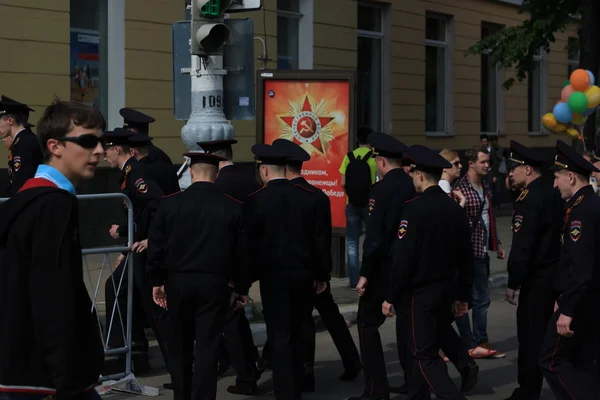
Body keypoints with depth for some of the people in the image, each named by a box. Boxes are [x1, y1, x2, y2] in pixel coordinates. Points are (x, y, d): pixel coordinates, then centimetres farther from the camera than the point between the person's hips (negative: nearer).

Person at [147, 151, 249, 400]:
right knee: (207, 347, 2)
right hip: (215, 284, -1)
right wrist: (241, 288, 10)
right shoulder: (233, 207, -4)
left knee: (180, 346, 14)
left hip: (178, 282, 1)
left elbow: (156, 247, 0)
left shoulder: (169, 203, -3)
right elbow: (242, 251, 0)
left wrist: (157, 281, 10)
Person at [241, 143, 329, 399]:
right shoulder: (308, 197, -1)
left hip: (272, 275, -3)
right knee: (297, 334, 17)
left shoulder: (255, 200, -10)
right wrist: (321, 274, 11)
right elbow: (320, 239, 2)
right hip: (303, 274, 4)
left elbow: (248, 242, -8)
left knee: (280, 336, 1)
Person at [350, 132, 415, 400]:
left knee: (368, 322, 3)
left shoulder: (381, 189, -16)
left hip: (384, 266, -6)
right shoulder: (415, 186, 2)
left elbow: (374, 236, -20)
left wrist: (364, 273, -15)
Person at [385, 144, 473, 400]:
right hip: (446, 292, 8)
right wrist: (463, 296, 17)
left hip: (420, 293, -7)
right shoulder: (455, 209, 4)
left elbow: (402, 259, -19)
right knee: (423, 349, 20)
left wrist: (391, 297, -10)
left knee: (425, 357, -3)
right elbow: (466, 258, 8)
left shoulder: (414, 209, -17)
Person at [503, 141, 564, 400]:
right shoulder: (553, 194, 9)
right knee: (547, 334, 14)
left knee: (530, 337, -1)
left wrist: (513, 284, -14)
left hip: (536, 280, -9)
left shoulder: (528, 200, -18)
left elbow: (522, 247, -21)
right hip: (556, 274, 9)